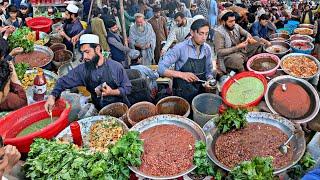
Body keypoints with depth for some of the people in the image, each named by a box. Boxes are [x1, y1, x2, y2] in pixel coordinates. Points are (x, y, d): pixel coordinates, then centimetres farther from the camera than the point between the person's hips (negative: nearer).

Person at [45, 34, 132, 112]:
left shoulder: (116, 67, -8)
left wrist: (112, 92, -18)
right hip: (100, 111, 4)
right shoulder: (83, 69, 0)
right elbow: (64, 81, 3)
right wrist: (52, 96, -13)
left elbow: (127, 88, -2)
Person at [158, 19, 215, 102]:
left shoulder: (207, 49, 2)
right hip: (182, 94, -4)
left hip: (201, 92, 5)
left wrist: (210, 80, -8)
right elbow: (161, 68, -18)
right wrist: (181, 74, -30)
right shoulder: (180, 48, -15)